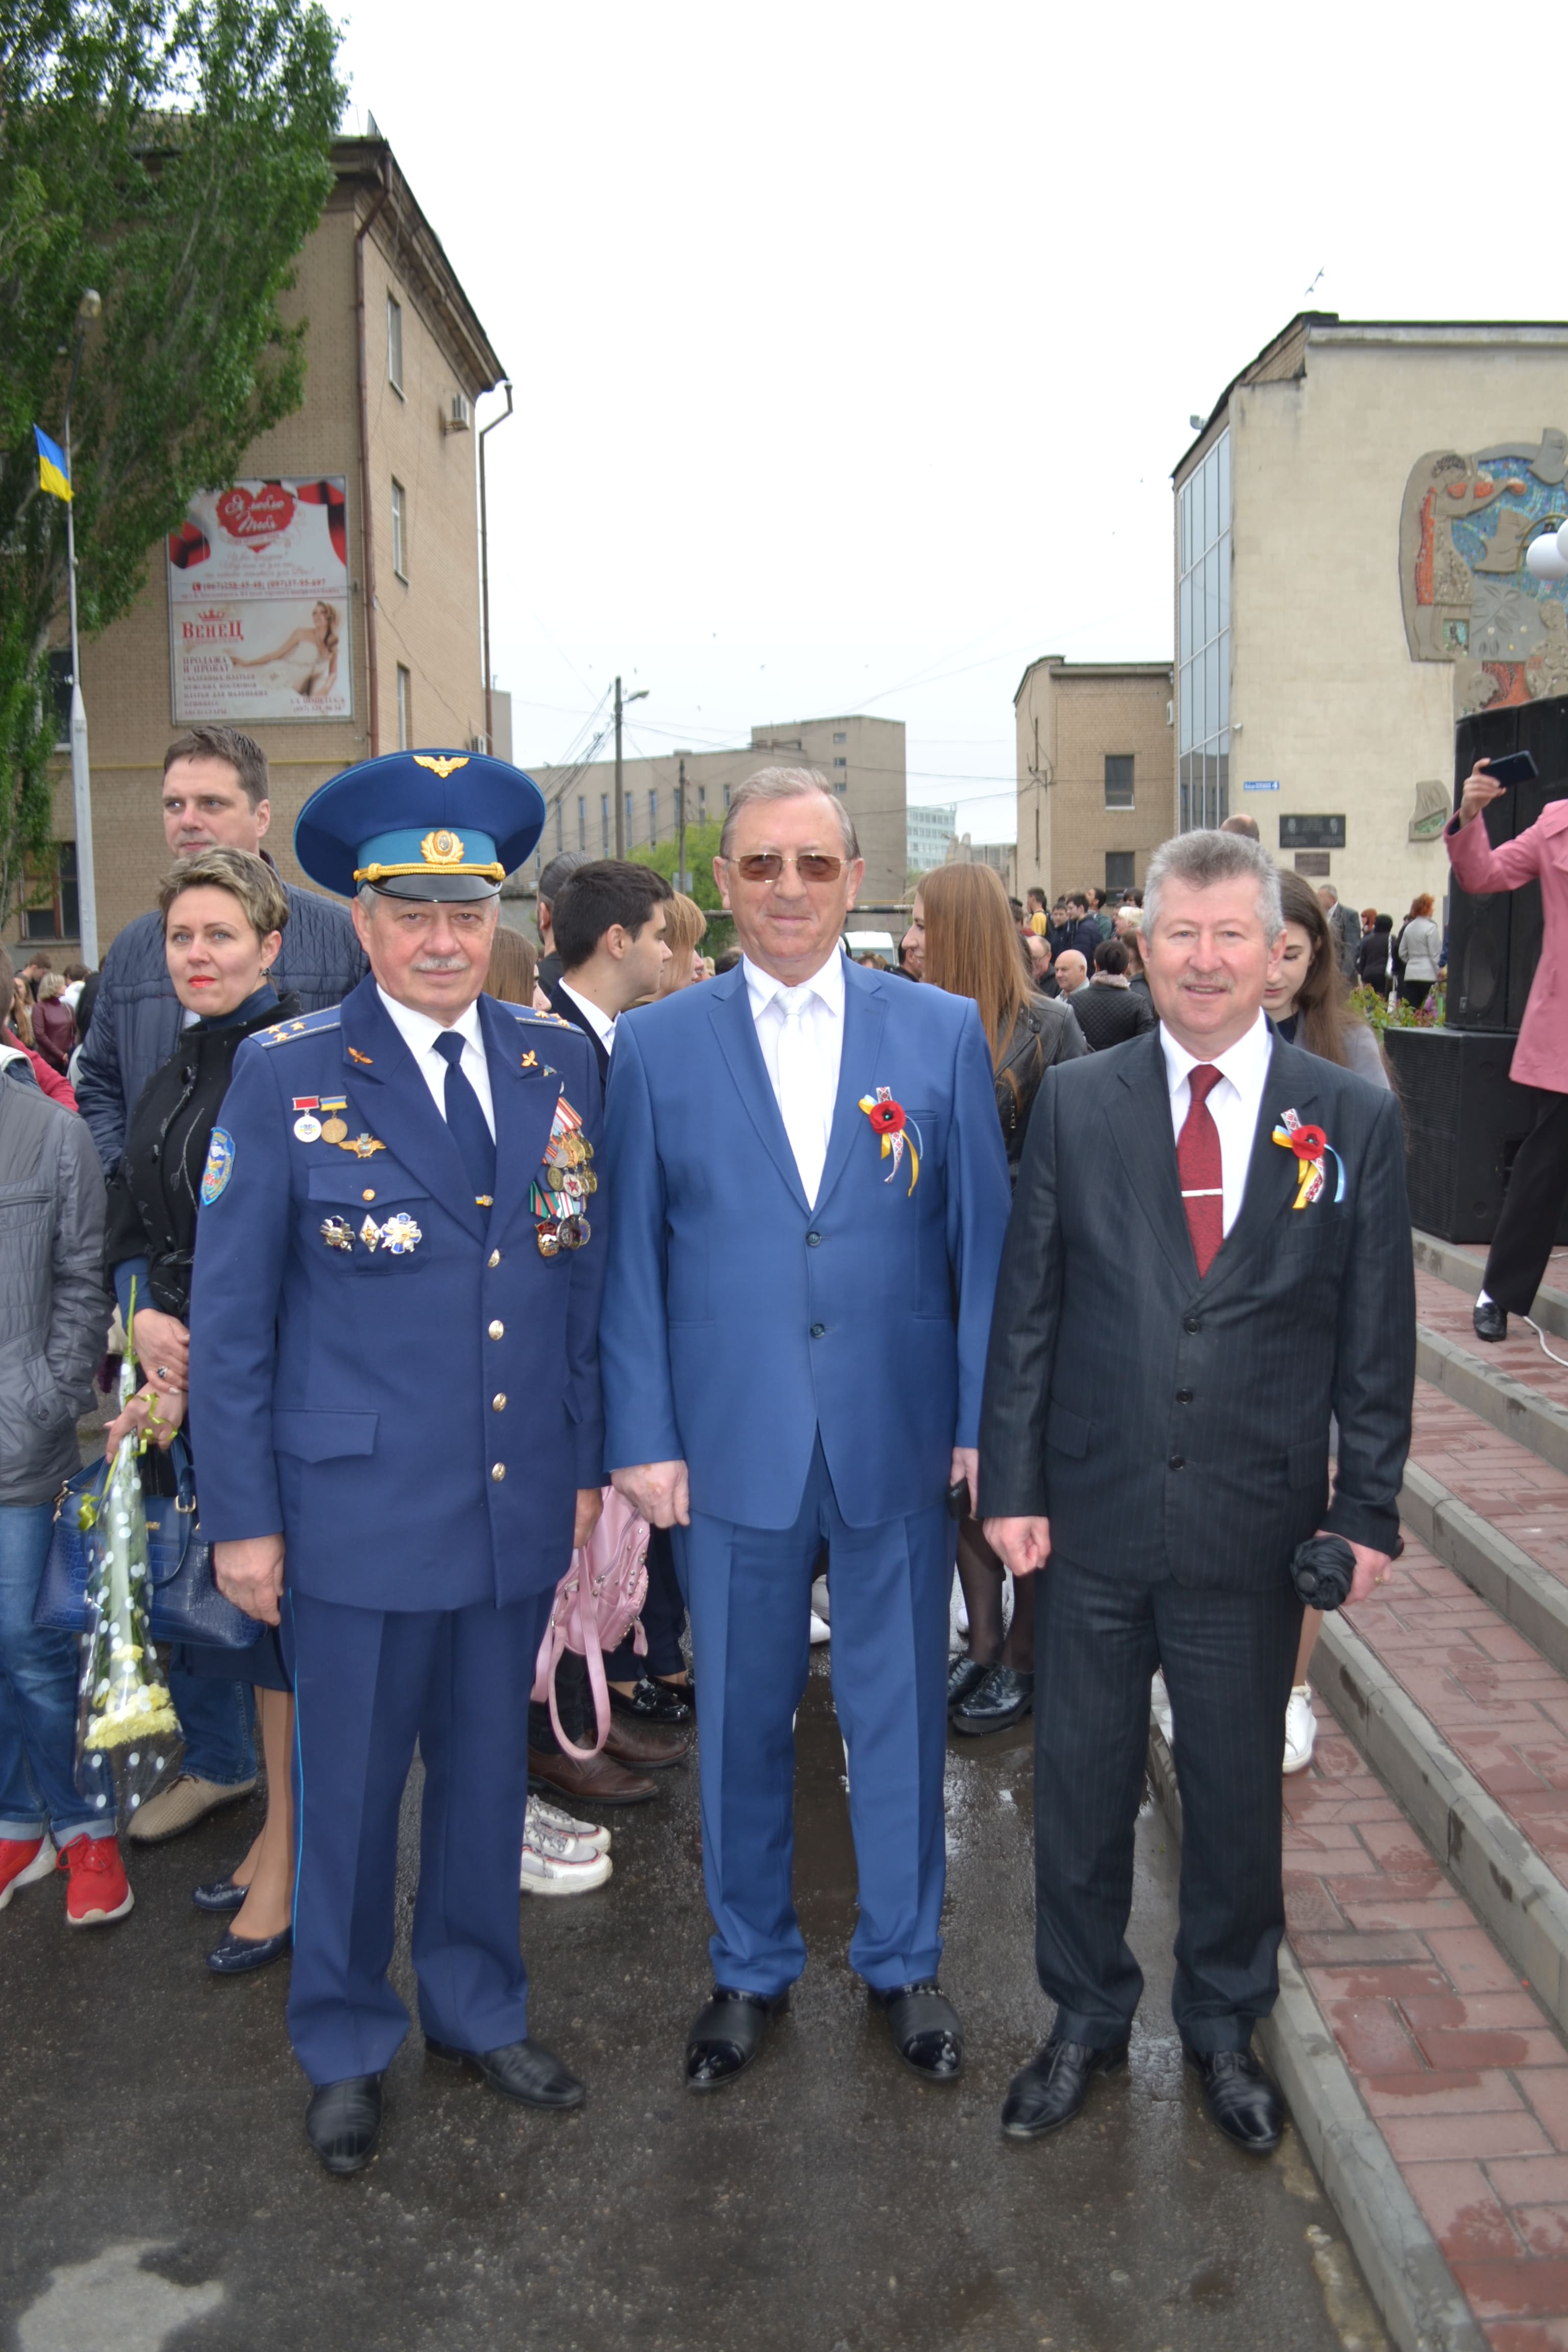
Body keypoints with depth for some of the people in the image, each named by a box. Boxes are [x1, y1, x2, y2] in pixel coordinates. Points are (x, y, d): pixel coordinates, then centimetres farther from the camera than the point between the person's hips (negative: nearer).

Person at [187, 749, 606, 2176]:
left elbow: (589, 1281, 8)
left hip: (522, 1507, 3)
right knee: (350, 1790, 12)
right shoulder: (286, 1079, -7)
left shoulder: (562, 1065, 3)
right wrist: (242, 1519, -6)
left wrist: (589, 1462, 8)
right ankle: (346, 2049, 36)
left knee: (489, 1775, 18)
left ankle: (480, 2012, 41)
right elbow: (229, 1320, -5)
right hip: (359, 1510, -3)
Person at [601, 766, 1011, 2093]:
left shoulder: (944, 1032, 1)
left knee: (900, 1710, 14)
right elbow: (632, 1260, 2)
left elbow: (984, 1239, 3)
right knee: (741, 1721, 13)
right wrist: (643, 1438, -3)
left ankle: (905, 1959, 36)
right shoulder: (656, 1048, 1)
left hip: (903, 1443, 0)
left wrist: (984, 1422, -1)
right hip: (731, 1448, 0)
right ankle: (751, 1968, 35)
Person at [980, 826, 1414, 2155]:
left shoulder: (1354, 1120, -2)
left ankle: (1225, 2024, 40)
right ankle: (1087, 2021, 37)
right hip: (1094, 1516, 1)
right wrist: (1011, 1484, -3)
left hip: (1257, 1530, 0)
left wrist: (1368, 1513, -1)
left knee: (1238, 1790, 16)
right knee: (1082, 1784, 14)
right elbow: (1025, 1310, 0)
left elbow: (1376, 1339, 1)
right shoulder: (1075, 1103, -1)